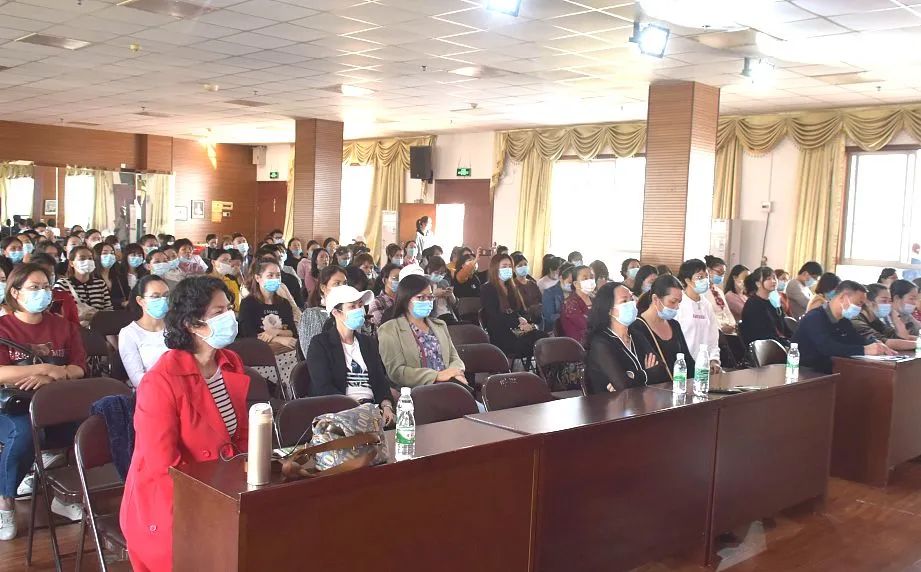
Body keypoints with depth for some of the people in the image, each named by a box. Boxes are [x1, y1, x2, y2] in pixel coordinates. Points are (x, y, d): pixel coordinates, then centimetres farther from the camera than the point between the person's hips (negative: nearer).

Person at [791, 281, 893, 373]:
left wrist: (877, 345, -9)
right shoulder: (814, 318, -17)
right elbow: (827, 347, -30)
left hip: (827, 372, 9)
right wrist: (864, 350, -32)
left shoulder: (844, 321, 13)